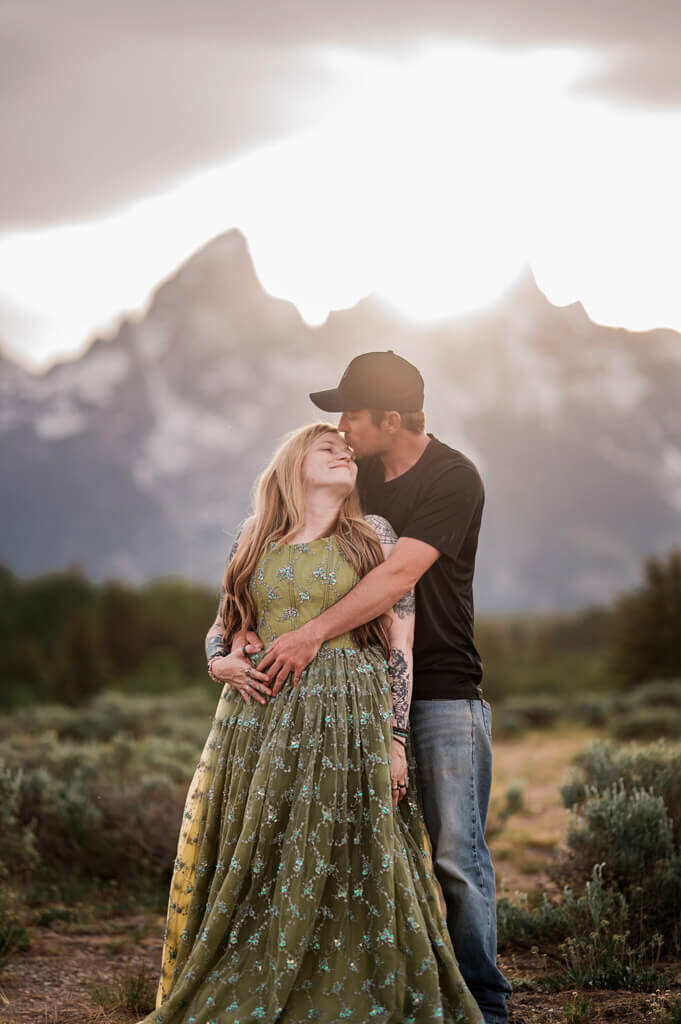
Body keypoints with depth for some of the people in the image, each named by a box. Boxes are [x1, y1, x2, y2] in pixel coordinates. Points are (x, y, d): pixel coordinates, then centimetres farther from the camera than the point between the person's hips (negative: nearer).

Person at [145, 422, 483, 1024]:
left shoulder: (374, 537, 6)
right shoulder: (257, 541, 13)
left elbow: (400, 645, 2)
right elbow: (223, 628, 20)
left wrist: (394, 737, -5)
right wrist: (223, 661, -3)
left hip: (349, 722, -3)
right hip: (259, 721, 3)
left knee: (344, 874, -4)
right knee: (251, 870, 4)